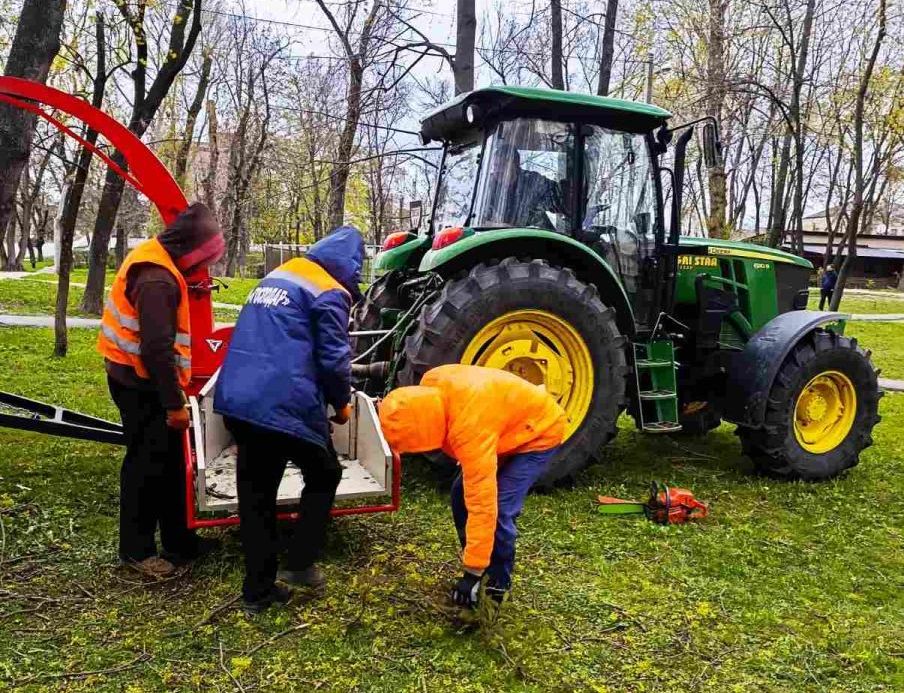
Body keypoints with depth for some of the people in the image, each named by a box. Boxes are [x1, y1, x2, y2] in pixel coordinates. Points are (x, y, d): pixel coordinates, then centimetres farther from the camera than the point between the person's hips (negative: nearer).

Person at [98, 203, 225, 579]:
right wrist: (174, 403, -23)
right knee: (147, 463, 1)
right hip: (140, 383, -10)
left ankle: (178, 540, 24)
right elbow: (157, 348, -28)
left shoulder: (157, 262, 9)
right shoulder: (158, 280, -25)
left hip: (143, 379, 10)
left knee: (171, 460, 14)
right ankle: (136, 549, 16)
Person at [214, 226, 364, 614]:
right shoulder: (329, 293, -5)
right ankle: (300, 564, 15)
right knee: (324, 476, 16)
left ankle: (258, 590, 22)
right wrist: (342, 404, 7)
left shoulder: (276, 276, 20)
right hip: (285, 406, -7)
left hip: (238, 400, 8)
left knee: (256, 494, 14)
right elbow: (334, 359, -11)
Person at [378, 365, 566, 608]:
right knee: (461, 494, 4)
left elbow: (482, 503, -38)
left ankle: (497, 583, 3)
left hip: (538, 431, -9)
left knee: (499, 508, -19)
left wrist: (473, 572, -32)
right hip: (509, 422, 9)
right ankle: (482, 567, 19)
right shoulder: (430, 385, -20)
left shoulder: (471, 428, -41)